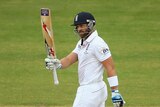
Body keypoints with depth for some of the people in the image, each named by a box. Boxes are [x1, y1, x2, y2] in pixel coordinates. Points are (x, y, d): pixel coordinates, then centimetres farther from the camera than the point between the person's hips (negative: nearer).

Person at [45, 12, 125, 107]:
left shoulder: (97, 44, -15)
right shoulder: (82, 43, 15)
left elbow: (110, 68, -18)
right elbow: (69, 59, 5)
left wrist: (115, 92, -21)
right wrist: (57, 64, -17)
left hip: (92, 91, -9)